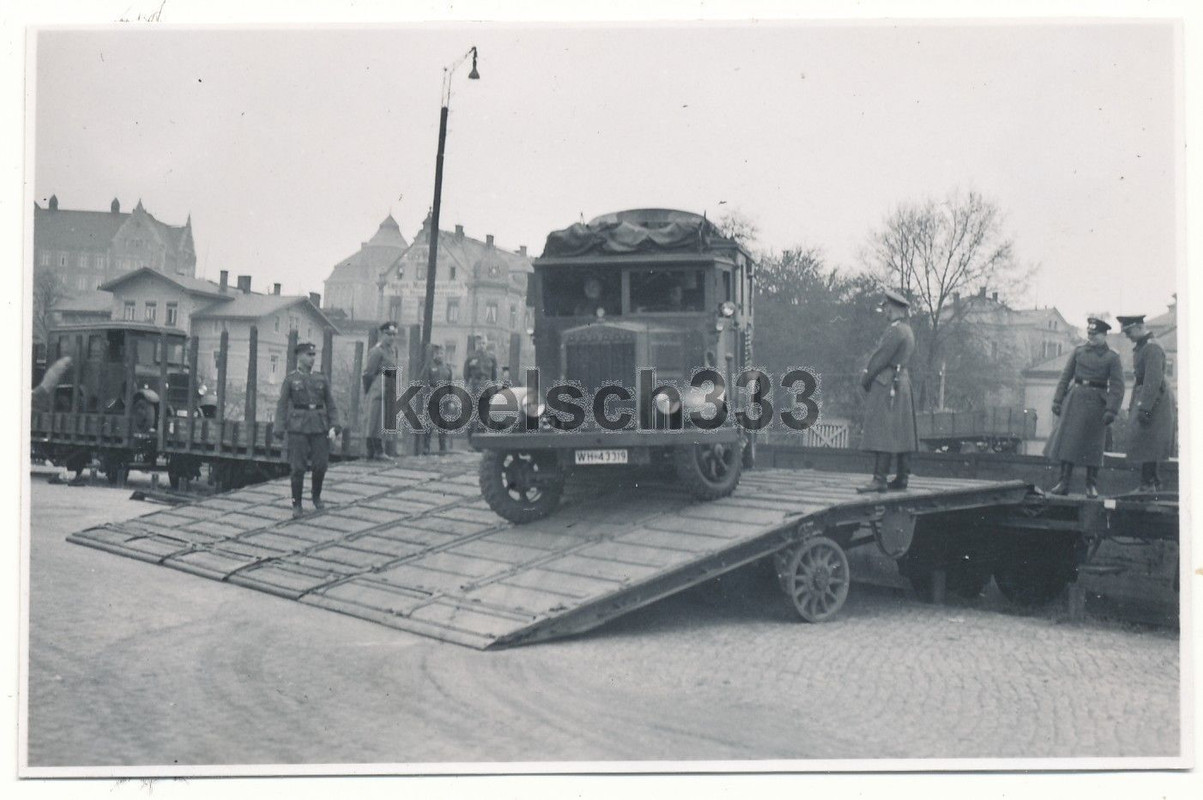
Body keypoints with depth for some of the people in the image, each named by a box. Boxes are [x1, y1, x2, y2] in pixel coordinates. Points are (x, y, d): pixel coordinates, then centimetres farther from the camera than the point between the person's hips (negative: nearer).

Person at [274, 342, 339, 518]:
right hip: (298, 428, -2)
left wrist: (334, 427, -3)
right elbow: (282, 406, 0)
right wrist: (279, 430, -9)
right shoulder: (290, 379, 2)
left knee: (320, 465, 2)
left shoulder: (322, 378, 9)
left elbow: (330, 404, 9)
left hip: (319, 427, 2)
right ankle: (297, 505, 6)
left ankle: (317, 496, 28)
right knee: (297, 468, -5)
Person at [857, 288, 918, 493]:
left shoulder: (895, 330, -13)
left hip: (887, 387, -10)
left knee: (881, 433, -13)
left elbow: (881, 358, -15)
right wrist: (869, 375, 8)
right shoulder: (907, 331, 18)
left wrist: (865, 379, -2)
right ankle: (902, 478, 11)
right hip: (903, 384, 10)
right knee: (901, 435, 9)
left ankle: (879, 480, -17)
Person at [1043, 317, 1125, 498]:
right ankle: (1063, 482, 2)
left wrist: (1111, 410, -15)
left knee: (1093, 444, 1)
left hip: (1096, 401, -3)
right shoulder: (1078, 351, 9)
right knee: (1066, 439, -2)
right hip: (1074, 399, 3)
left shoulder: (1112, 357, 0)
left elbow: (1117, 386, -5)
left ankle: (1092, 485, 11)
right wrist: (1057, 400, 3)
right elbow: (1065, 376, 10)